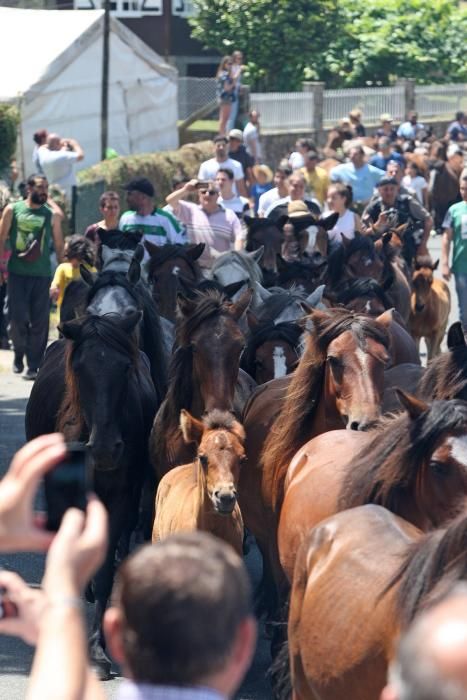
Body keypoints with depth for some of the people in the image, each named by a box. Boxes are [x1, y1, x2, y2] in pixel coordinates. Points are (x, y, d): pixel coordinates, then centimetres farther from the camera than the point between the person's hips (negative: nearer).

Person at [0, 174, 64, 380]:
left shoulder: (51, 215, 6)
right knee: (17, 318, -4)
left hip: (42, 275, 1)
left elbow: (59, 245, 9)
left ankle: (34, 364, 6)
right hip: (17, 273, -1)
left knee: (39, 323, -1)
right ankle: (19, 353, 22)